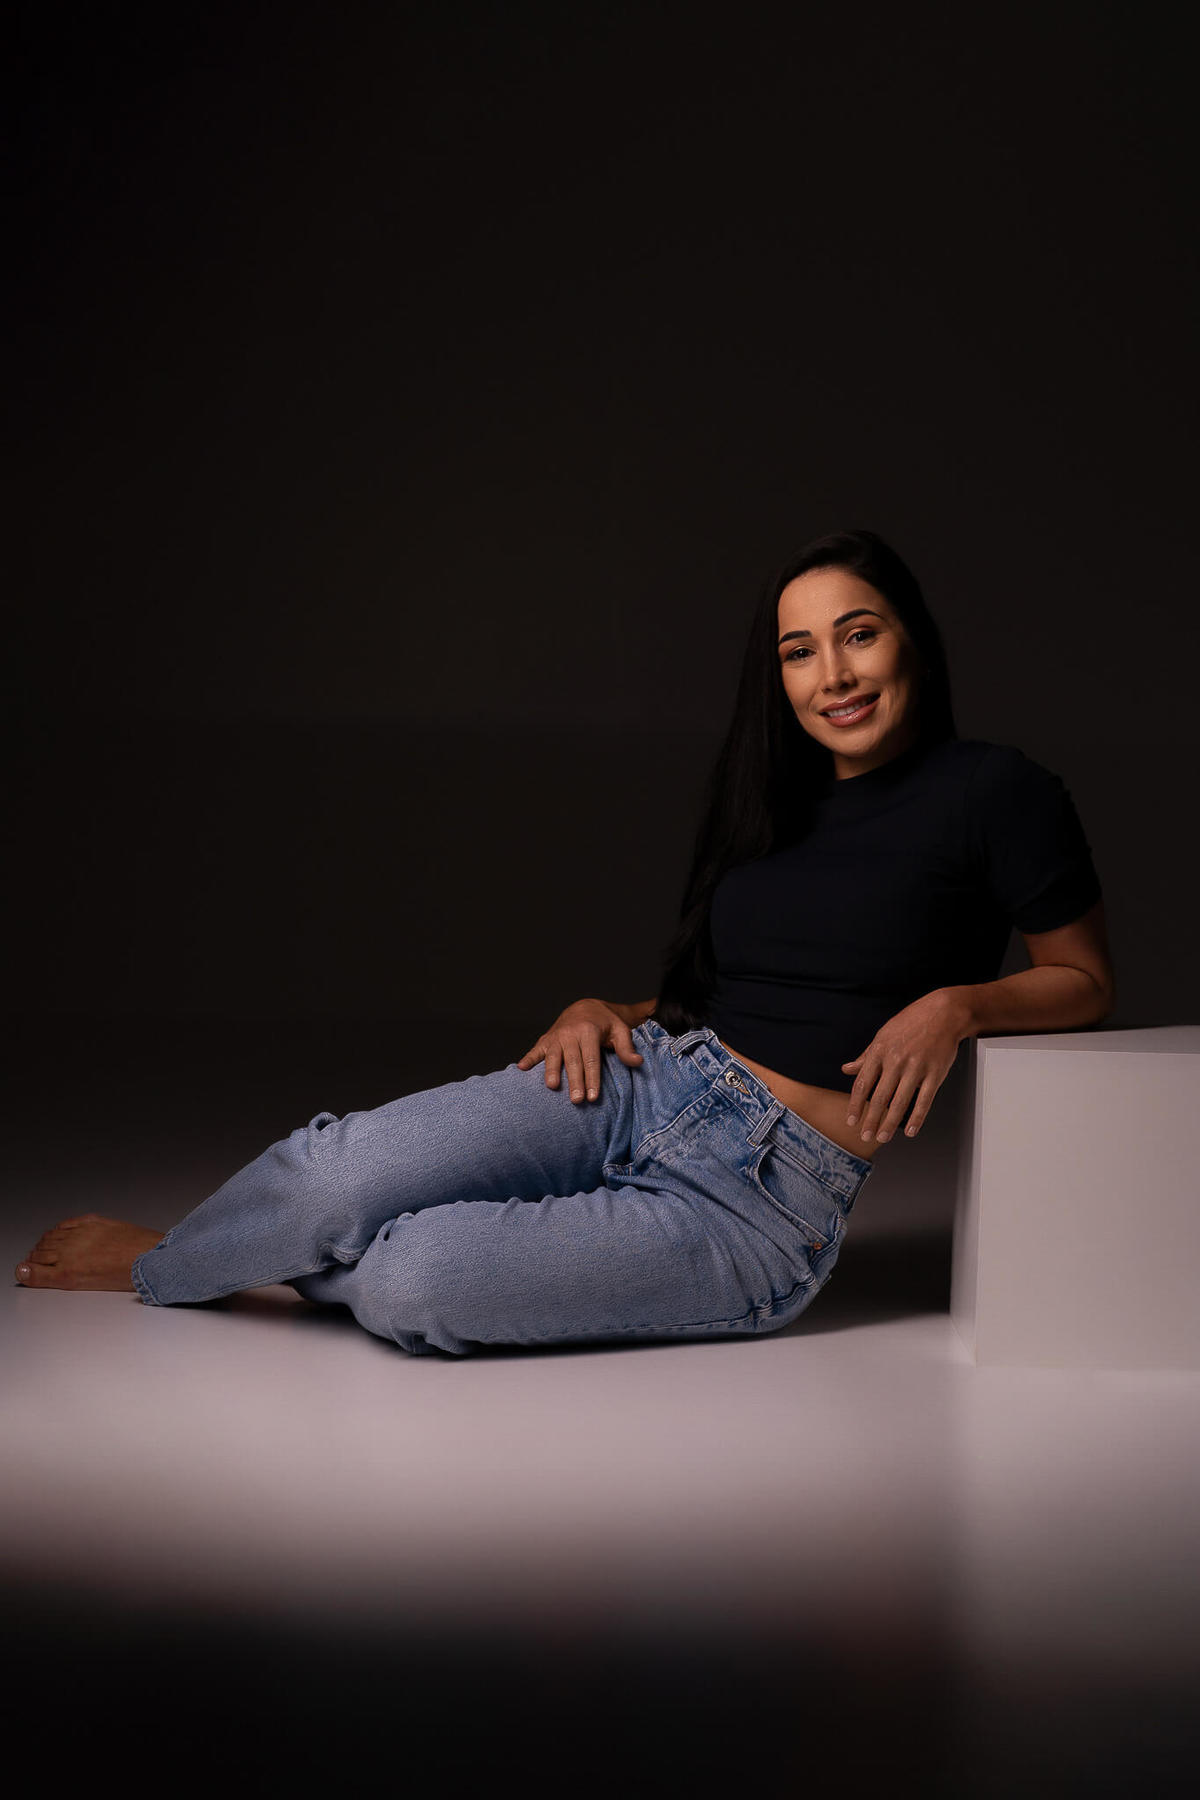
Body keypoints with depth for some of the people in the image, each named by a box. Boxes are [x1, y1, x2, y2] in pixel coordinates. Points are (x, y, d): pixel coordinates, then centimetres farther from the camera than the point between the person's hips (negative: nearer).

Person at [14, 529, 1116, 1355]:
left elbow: (1085, 982, 5)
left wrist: (955, 1003, -14)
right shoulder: (768, 800, 14)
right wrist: (604, 1011, 3)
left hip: (767, 1204, -5)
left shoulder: (996, 793, -4)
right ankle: (161, 1261, 9)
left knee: (406, 1286, -24)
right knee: (343, 1174, -23)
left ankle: (155, 1272, 8)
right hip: (643, 1085, 5)